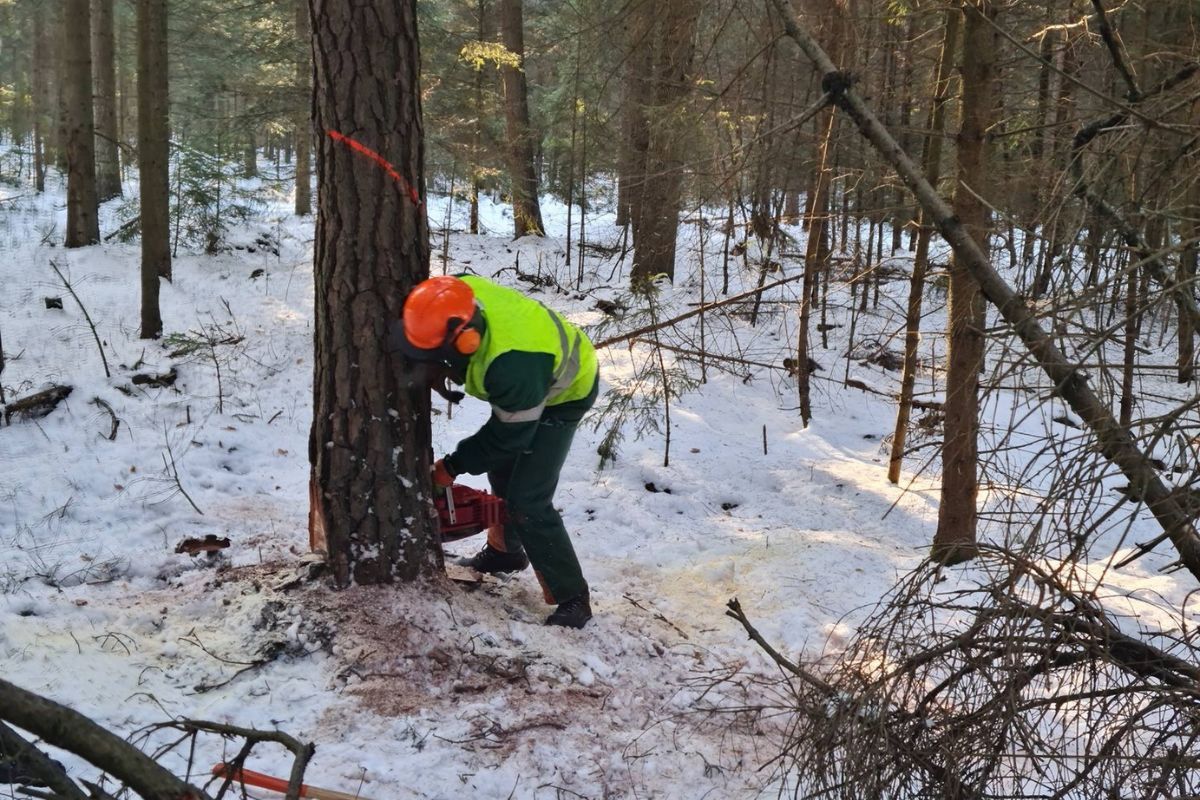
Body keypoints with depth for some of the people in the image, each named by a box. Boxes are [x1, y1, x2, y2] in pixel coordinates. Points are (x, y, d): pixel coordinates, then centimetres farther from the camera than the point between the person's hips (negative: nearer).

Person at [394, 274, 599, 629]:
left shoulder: (513, 366, -45)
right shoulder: (460, 293, -28)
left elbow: (509, 436, -27)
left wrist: (453, 466, -17)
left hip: (563, 393, -8)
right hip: (521, 386, 8)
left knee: (527, 501, -13)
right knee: (500, 466, 23)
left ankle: (572, 599, -3)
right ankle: (505, 550, 45)